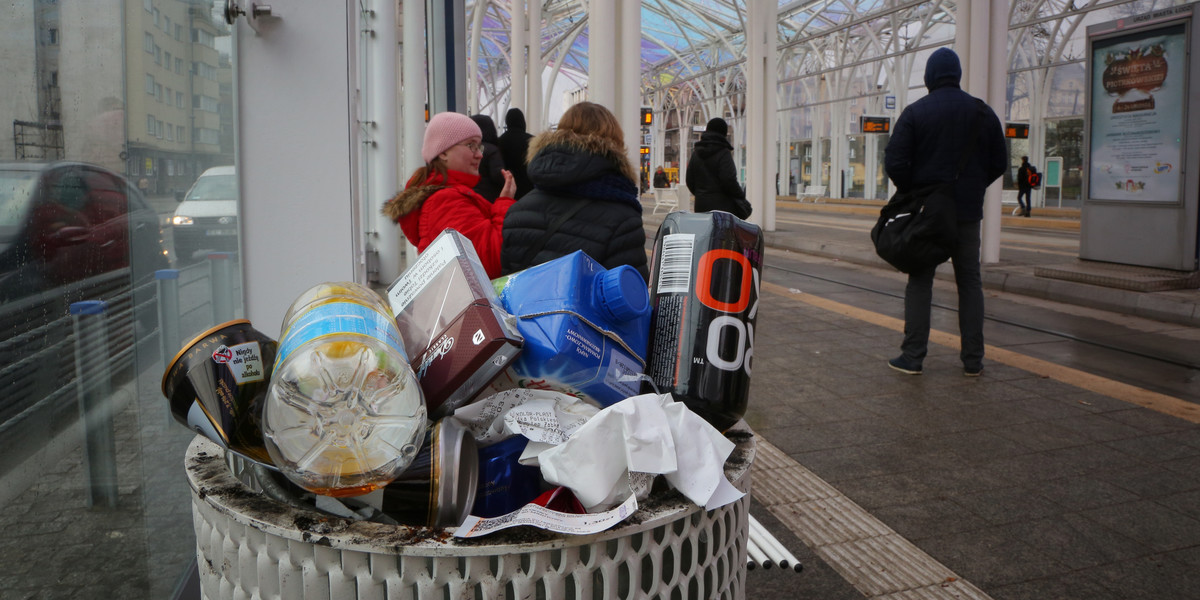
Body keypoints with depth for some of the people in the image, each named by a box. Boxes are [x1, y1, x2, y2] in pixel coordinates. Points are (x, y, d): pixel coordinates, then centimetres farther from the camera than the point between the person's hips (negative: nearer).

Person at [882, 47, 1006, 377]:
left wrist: (912, 192, 5)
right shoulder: (983, 112, 4)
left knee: (920, 281, 4)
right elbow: (999, 163, 8)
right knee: (969, 282, 10)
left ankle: (912, 356, 2)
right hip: (968, 212, 2)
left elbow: (894, 162, -12)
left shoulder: (915, 112, -6)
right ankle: (973, 359, 11)